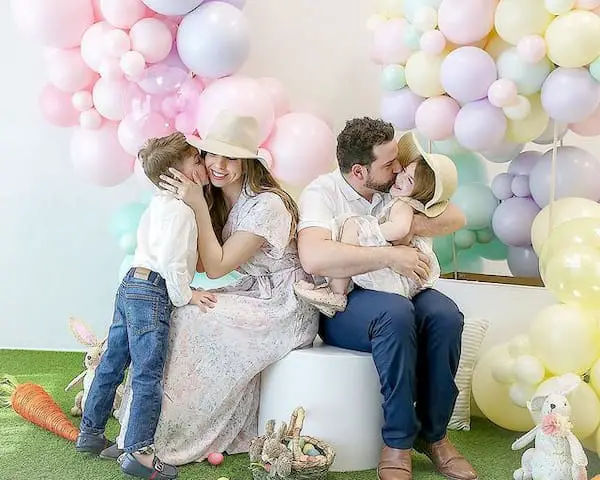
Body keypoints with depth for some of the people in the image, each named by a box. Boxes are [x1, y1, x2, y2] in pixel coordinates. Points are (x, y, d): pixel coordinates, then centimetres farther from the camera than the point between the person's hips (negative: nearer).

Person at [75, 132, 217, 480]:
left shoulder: (160, 203, 18)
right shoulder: (181, 209, -14)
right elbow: (171, 260, -22)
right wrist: (185, 295, -12)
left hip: (131, 285, 10)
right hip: (152, 294, -10)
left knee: (112, 363, 16)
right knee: (148, 376, -6)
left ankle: (91, 432, 27)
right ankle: (138, 452, -2)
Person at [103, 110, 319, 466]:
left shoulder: (267, 204, -19)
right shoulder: (219, 200, 7)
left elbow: (216, 267, -19)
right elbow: (202, 263, -1)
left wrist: (198, 206, -20)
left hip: (286, 309, -8)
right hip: (256, 296, 8)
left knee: (190, 319, -21)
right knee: (180, 312, -10)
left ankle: (169, 437, -7)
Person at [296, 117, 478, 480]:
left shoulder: (396, 188, 7)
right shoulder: (322, 193, -10)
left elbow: (456, 218, 4)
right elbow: (314, 258, -28)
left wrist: (414, 225, -16)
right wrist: (390, 256, -29)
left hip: (399, 291, 5)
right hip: (341, 304, -5)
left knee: (445, 314, -26)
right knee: (395, 312, -36)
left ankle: (434, 433, -9)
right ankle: (398, 441, -23)